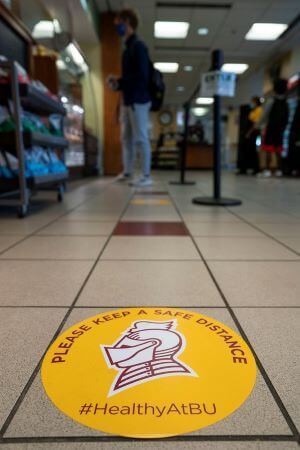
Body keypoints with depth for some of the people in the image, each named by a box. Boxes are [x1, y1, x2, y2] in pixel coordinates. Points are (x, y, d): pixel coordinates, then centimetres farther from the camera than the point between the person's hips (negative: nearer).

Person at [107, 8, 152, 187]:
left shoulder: (138, 46, -8)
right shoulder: (129, 47, 20)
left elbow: (142, 76, -19)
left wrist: (119, 82, -12)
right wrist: (118, 83, 4)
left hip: (138, 100, -10)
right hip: (128, 100, 10)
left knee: (140, 138, -9)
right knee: (127, 138, 11)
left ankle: (146, 176, -4)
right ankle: (127, 172, 21)